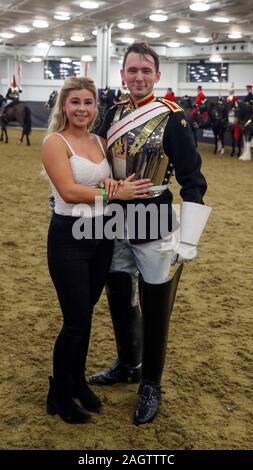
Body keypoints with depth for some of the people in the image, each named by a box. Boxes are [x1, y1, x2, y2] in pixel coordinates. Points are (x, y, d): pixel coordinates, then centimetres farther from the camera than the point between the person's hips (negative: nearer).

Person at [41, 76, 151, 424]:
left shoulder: (99, 141, 10)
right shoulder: (55, 142, -10)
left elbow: (113, 180, 13)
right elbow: (68, 190, -20)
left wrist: (111, 182, -10)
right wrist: (114, 193, -18)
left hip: (102, 235, 6)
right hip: (69, 237, -6)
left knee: (86, 315, 16)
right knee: (75, 321, 0)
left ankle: (78, 380, 35)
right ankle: (58, 395, 20)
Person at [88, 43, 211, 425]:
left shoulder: (172, 119, -12)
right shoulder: (114, 114, 5)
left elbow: (193, 183, -13)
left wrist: (187, 241, -17)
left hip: (153, 230, -5)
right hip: (114, 225, 6)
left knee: (153, 310, 7)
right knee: (119, 300, 18)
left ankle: (151, 385, 26)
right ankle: (127, 365, 41)